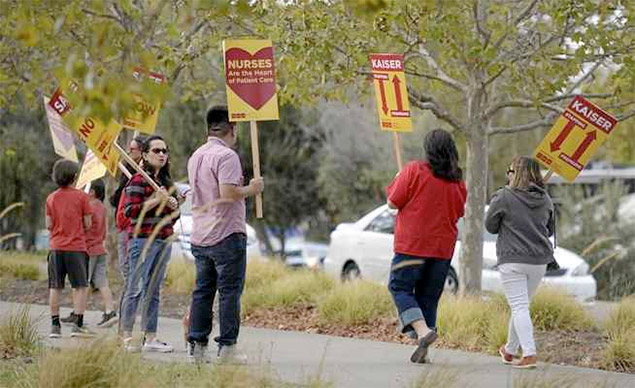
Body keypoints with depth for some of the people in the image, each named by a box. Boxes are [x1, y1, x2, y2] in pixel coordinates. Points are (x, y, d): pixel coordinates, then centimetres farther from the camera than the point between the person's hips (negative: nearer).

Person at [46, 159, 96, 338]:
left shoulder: (51, 198, 4)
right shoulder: (82, 196, -5)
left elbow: (49, 225, 3)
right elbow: (87, 224, -3)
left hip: (56, 247, 3)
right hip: (76, 247, -3)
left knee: (55, 287, 6)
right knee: (80, 287, 0)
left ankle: (55, 325, 6)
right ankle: (78, 325, -8)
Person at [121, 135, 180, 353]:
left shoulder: (166, 181, 18)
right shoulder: (139, 180, -6)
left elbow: (174, 216, 25)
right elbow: (130, 211, -14)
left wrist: (173, 204, 3)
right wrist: (155, 201, -19)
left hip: (164, 240, 8)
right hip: (143, 239, -8)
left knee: (153, 291, 8)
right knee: (135, 289, -7)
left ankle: (150, 338, 10)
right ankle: (126, 337, -5)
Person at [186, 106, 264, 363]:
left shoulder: (196, 156, 14)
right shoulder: (226, 156, -14)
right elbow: (228, 194, -23)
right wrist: (251, 189, -8)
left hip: (200, 236, 8)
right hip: (227, 235, -8)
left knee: (202, 291, 10)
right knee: (229, 292, -4)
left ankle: (196, 345, 9)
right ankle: (227, 347, -5)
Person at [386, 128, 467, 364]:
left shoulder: (414, 170, -9)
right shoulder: (457, 180, 6)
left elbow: (393, 203, -6)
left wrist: (396, 182, 11)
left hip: (413, 244, -5)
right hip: (443, 247, 5)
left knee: (399, 287, 4)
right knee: (429, 297, 11)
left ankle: (423, 330, -18)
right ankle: (422, 349, 7)